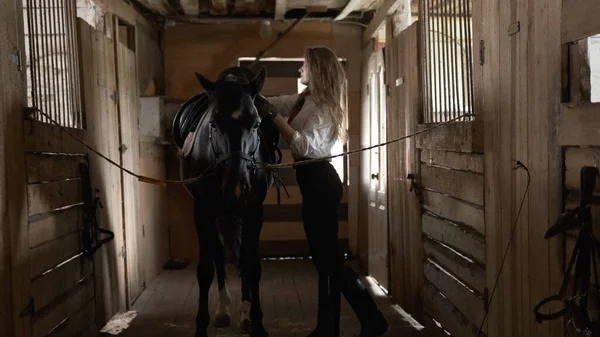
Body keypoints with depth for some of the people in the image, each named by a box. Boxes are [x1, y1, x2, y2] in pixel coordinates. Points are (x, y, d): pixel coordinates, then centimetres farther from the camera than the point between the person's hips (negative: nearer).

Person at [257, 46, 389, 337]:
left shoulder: (323, 106, -14)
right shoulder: (304, 100, 14)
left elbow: (304, 145, -25)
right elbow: (272, 102, 21)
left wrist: (275, 118, -24)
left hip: (320, 182, -10)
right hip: (314, 182, 10)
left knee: (328, 257, -5)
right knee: (324, 257, 12)